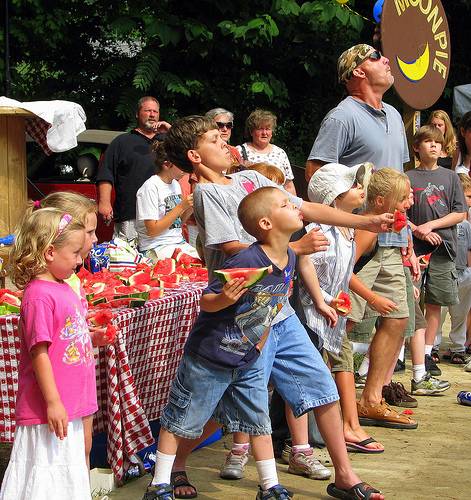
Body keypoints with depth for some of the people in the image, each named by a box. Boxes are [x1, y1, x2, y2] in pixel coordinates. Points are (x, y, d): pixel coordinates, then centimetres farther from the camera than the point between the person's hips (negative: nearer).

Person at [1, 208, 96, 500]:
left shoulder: (64, 288, 8)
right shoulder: (39, 295, -19)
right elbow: (39, 352, -21)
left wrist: (91, 335, 7)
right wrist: (53, 402, -21)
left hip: (71, 403, 9)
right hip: (48, 410, -9)